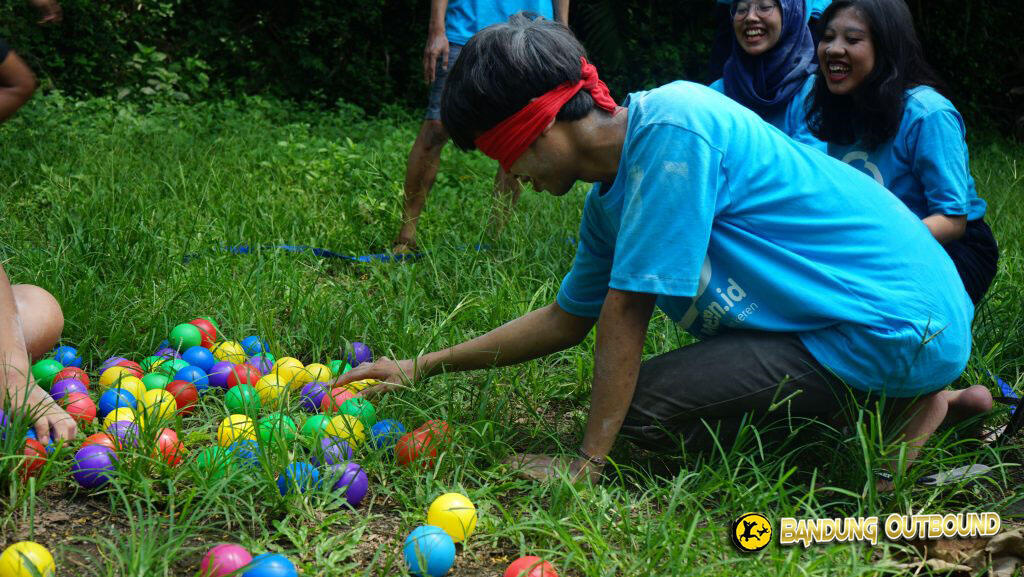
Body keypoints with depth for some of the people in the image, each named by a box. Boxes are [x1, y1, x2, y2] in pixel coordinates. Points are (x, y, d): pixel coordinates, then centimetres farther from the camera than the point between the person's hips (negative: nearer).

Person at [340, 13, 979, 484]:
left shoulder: (669, 127, -21)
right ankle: (931, 399, 15)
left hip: (899, 323, -10)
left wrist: (587, 461, -15)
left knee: (645, 406, -13)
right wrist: (422, 366, 19)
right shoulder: (610, 196, 9)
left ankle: (912, 413, -4)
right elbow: (567, 318, 20)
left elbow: (626, 308, -21)